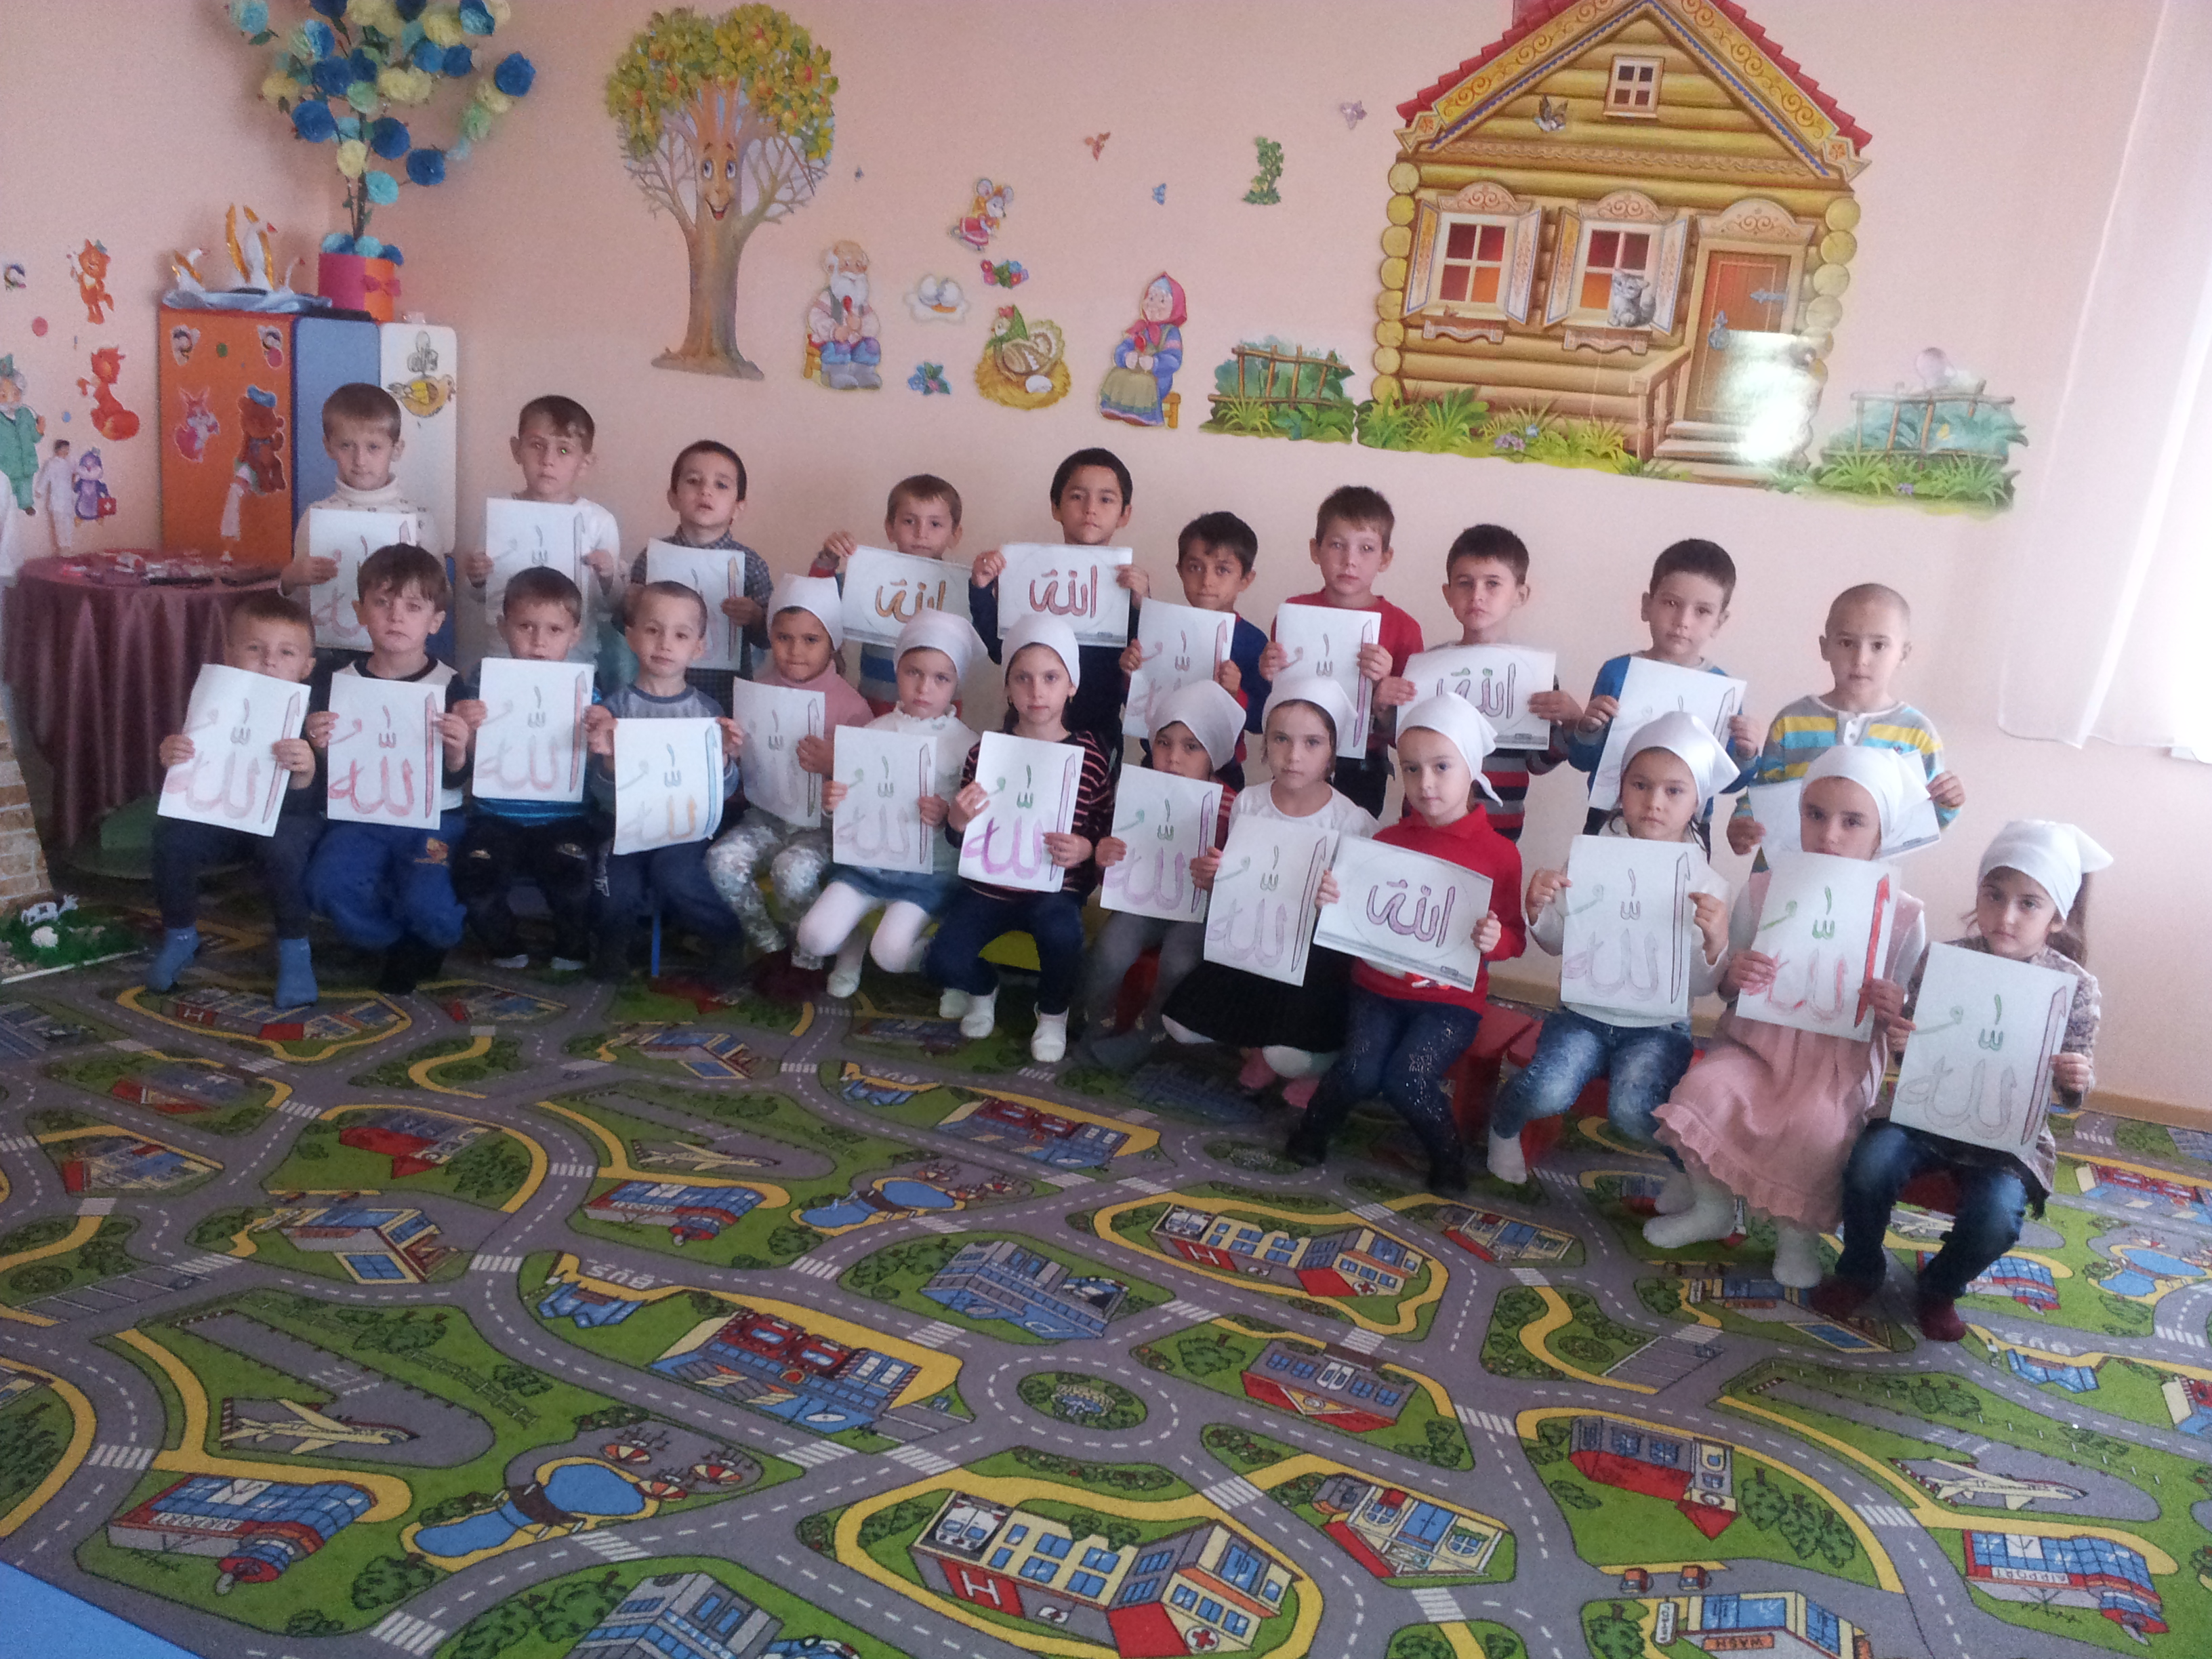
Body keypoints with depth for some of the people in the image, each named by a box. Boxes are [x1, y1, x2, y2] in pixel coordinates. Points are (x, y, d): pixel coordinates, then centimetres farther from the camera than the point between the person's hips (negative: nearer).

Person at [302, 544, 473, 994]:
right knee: (328, 885, -27)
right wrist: (318, 745, -13)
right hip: (362, 818, 2)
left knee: (427, 903, -29)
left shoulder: (449, 686, -1)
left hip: (434, 820, -2)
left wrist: (458, 754, -24)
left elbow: (457, 782, -2)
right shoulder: (338, 683, 4)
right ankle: (403, 942, 3)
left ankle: (432, 939, 11)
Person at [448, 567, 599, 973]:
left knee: (574, 877, -28)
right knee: (474, 877, -24)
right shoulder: (482, 689, 4)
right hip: (498, 819, 1)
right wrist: (463, 731, -20)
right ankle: (506, 948, 8)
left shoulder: (584, 696, 4)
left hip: (564, 821, -1)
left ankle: (573, 950, 5)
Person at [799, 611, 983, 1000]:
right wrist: (831, 801, -10)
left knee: (890, 953, -23)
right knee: (815, 938, -13)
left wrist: (947, 817, -28)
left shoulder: (965, 743, -6)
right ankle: (851, 945, 22)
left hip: (930, 870, -4)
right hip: (869, 859, 4)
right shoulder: (875, 731, 5)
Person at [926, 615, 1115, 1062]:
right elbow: (958, 837, 6)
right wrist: (956, 820, -17)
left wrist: (1085, 848, -19)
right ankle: (983, 988, 22)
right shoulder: (985, 751, -2)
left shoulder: (1090, 757, -7)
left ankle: (1053, 1011, 1)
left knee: (1060, 930, -34)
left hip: (1056, 888, -2)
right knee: (944, 962, -19)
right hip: (987, 884, 2)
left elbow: (1106, 832, 3)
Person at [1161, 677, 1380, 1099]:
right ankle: (1255, 1045, 21)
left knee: (1289, 1056, -25)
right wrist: (1209, 878, -11)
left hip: (1318, 955, -4)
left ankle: (1321, 1065, 13)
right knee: (1180, 1024, -9)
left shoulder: (1352, 822, -13)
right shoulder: (1249, 803, -1)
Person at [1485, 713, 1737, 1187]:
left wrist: (1716, 942, -23)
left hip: (1658, 1027, -1)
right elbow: (1557, 943, 7)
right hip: (1584, 1013, 1)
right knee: (1545, 1091, -26)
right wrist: (1539, 910, -14)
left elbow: (1701, 985, -2)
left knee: (1632, 1109, -29)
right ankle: (1503, 1125, 11)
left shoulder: (1707, 885, -3)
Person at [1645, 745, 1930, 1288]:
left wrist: (1894, 1012, -22)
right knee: (1704, 1087, -27)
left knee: (1817, 1125, -32)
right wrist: (1734, 976, -17)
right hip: (1757, 1040, 2)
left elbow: (1901, 1024, 3)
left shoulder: (1902, 917, -3)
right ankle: (1712, 1207, 1)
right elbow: (1725, 987, 8)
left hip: (1838, 1059, -2)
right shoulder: (1764, 890, 0)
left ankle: (1798, 1233, 0)